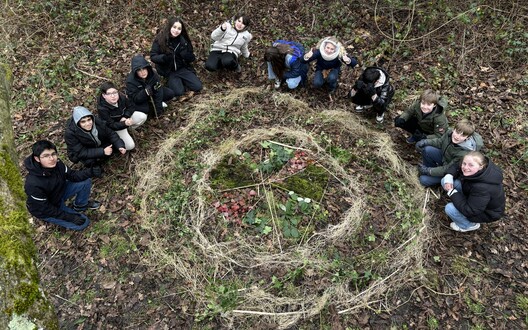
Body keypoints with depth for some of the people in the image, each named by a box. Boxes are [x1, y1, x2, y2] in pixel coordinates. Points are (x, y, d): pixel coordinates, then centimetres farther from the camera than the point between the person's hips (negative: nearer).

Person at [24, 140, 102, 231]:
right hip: (44, 211, -6)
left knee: (86, 181, -9)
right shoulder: (33, 184, -37)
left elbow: (72, 175, -6)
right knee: (83, 222, -10)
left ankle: (81, 205, 18)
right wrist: (70, 217, -21)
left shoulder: (57, 163, -21)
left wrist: (90, 172, -26)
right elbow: (45, 208, -26)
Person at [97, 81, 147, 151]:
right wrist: (124, 123, -46)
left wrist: (125, 117, -19)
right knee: (130, 146, -17)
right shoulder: (102, 109, -33)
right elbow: (111, 126, -29)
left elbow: (131, 106, -1)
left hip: (125, 117, 6)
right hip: (115, 127, -6)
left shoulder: (121, 97, -19)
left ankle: (128, 129, 9)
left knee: (143, 117, -13)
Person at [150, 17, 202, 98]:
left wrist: (184, 51, -22)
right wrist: (164, 57, -30)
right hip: (168, 71, -3)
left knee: (197, 87, -13)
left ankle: (181, 81, 13)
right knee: (178, 92, -22)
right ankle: (170, 81, 10)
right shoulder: (160, 39, -10)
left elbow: (191, 58, -2)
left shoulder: (183, 40, -2)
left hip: (182, 68, 3)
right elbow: (153, 56, -11)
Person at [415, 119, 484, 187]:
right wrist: (425, 142, -17)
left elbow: (447, 169, -28)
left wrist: (428, 171, -23)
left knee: (424, 180, -17)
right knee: (426, 149, -19)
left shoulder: (463, 154, -38)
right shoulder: (450, 133, -22)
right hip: (444, 157, 6)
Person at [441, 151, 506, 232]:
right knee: (444, 181, -7)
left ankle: (470, 225, 5)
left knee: (450, 209, -26)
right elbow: (456, 167, 1)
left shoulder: (483, 188, -41)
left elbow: (468, 211, -36)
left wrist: (452, 192, -29)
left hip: (487, 212, -7)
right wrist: (449, 177, -20)